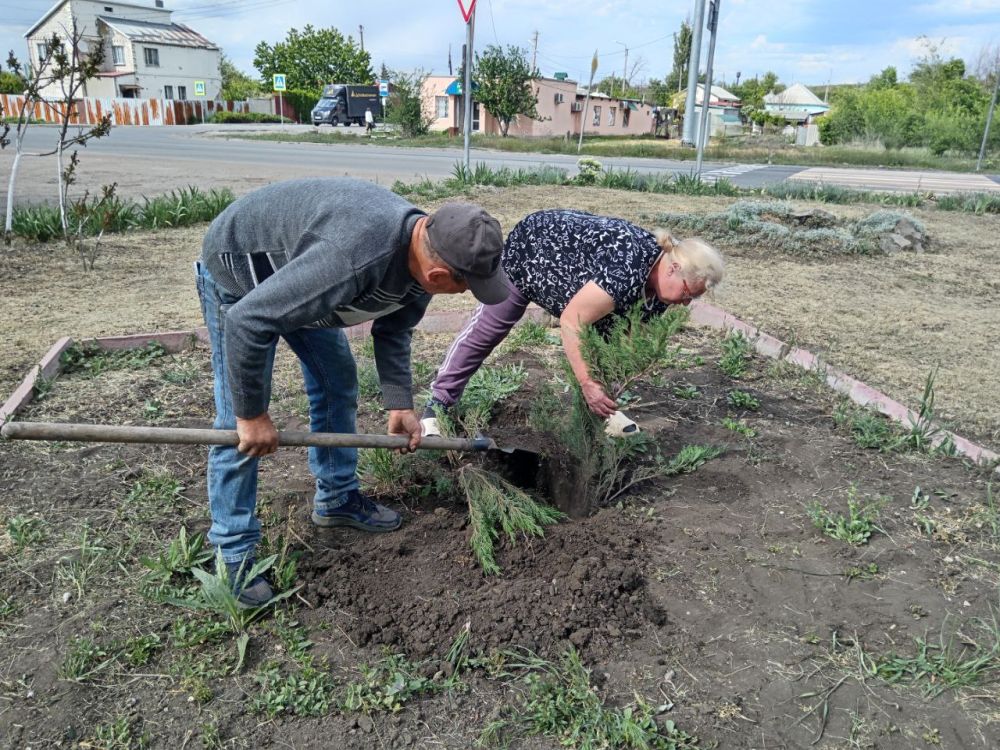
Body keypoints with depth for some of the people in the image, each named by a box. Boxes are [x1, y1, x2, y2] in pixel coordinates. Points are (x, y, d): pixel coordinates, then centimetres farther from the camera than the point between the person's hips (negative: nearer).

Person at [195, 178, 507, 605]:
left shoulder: (424, 253, -15)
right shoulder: (352, 257, -44)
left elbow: (393, 331, 2)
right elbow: (246, 321, -39)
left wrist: (399, 403, -7)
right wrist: (253, 414, -28)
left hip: (295, 270, 8)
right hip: (238, 272, -8)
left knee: (337, 384, 11)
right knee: (242, 424, -9)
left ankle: (337, 499, 28)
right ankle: (233, 553, 5)